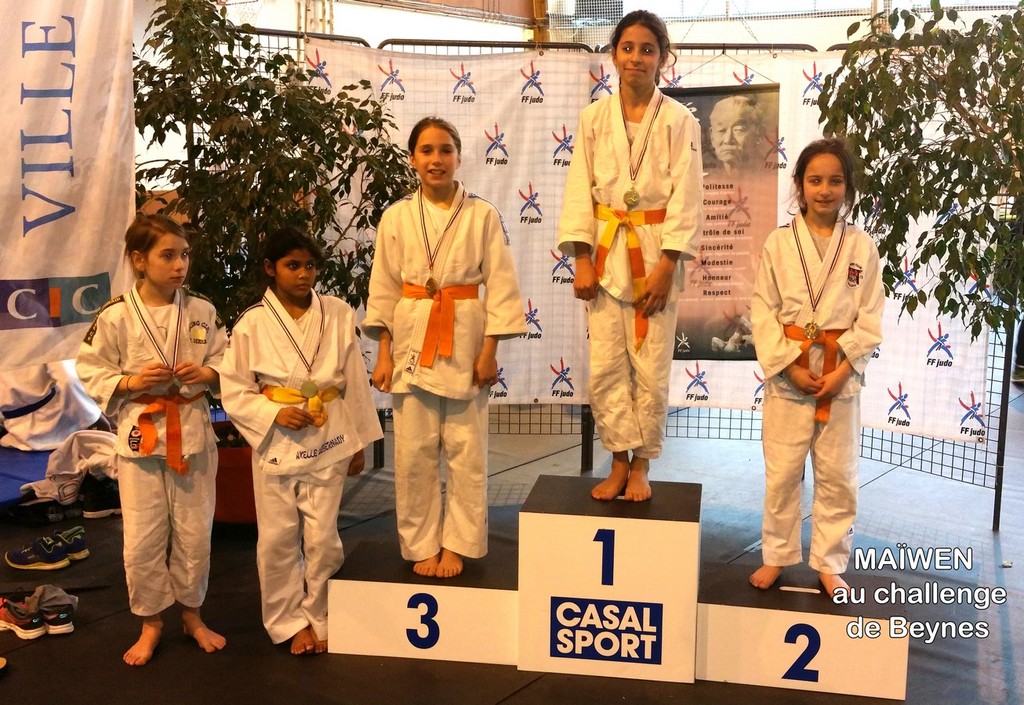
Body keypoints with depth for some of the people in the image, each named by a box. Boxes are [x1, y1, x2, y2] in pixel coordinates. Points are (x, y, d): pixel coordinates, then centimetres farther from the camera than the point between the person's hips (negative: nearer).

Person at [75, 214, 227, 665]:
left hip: (193, 430, 2)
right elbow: (91, 373, -1)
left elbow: (226, 364, 7)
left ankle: (192, 614, 32)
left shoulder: (201, 311, -1)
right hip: (139, 432, -1)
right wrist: (131, 382, -16)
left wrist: (207, 373, -13)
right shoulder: (115, 316, -7)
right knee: (142, 539, 4)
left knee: (194, 533, 10)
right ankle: (150, 623, 25)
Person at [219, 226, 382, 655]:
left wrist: (359, 442, 7)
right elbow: (233, 391, -1)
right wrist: (274, 414, -16)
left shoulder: (338, 315, -1)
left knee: (322, 538, 4)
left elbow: (355, 383, 4)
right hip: (276, 442, 0)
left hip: (328, 442, 1)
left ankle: (318, 619, 24)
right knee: (278, 538, 6)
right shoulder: (251, 324, -5)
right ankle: (289, 622, 25)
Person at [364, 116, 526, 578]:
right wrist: (384, 353, 2)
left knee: (466, 451, 3)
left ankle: (456, 544, 18)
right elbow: (383, 290, 6)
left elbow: (499, 285, -1)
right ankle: (421, 546, 20)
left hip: (465, 341, -1)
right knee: (414, 452, 5)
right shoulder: (396, 218, 3)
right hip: (411, 340, 1)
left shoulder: (483, 215, -1)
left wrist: (490, 351, -5)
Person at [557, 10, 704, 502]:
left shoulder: (679, 121, -2)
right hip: (604, 253, 2)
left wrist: (667, 265, -13)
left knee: (651, 369, 2)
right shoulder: (593, 118, 4)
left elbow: (687, 198, -5)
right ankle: (620, 463, 18)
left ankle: (640, 466, 18)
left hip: (655, 253, -2)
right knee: (606, 366, 3)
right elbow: (579, 190, 2)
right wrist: (582, 259, -7)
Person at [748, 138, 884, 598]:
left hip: (842, 377, 1)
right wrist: (790, 366, -13)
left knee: (838, 476, 8)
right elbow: (763, 312, -4)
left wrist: (844, 368, -12)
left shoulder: (862, 248, 0)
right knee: (781, 473, 6)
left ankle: (829, 563, 24)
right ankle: (776, 556, 24)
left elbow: (870, 319, -1)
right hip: (787, 373, -1)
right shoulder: (779, 243, -2)